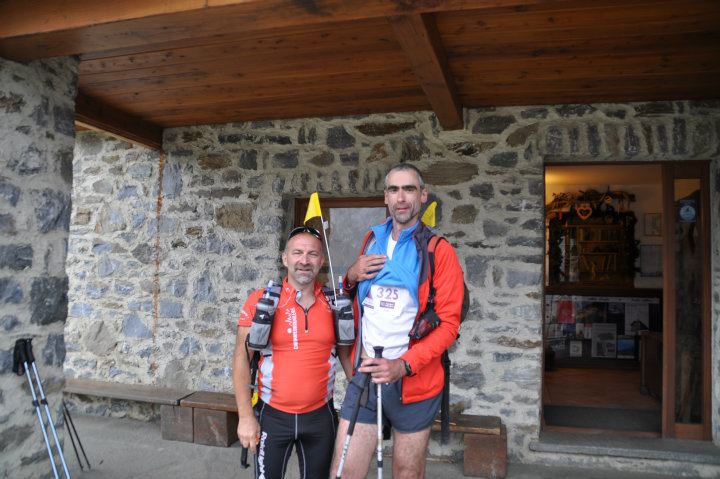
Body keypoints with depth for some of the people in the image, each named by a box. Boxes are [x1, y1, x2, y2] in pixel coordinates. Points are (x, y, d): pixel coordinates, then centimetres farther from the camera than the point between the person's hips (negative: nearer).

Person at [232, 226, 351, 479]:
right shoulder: (261, 301, -9)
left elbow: (347, 354, 7)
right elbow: (241, 359, -6)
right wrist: (246, 417, -8)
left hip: (320, 416, 2)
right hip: (272, 416, -2)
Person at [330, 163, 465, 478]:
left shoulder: (439, 251, -6)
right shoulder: (372, 241, 10)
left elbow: (448, 322, -11)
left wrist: (404, 365, -22)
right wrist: (351, 277, -1)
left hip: (413, 381, -3)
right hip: (364, 374, 4)